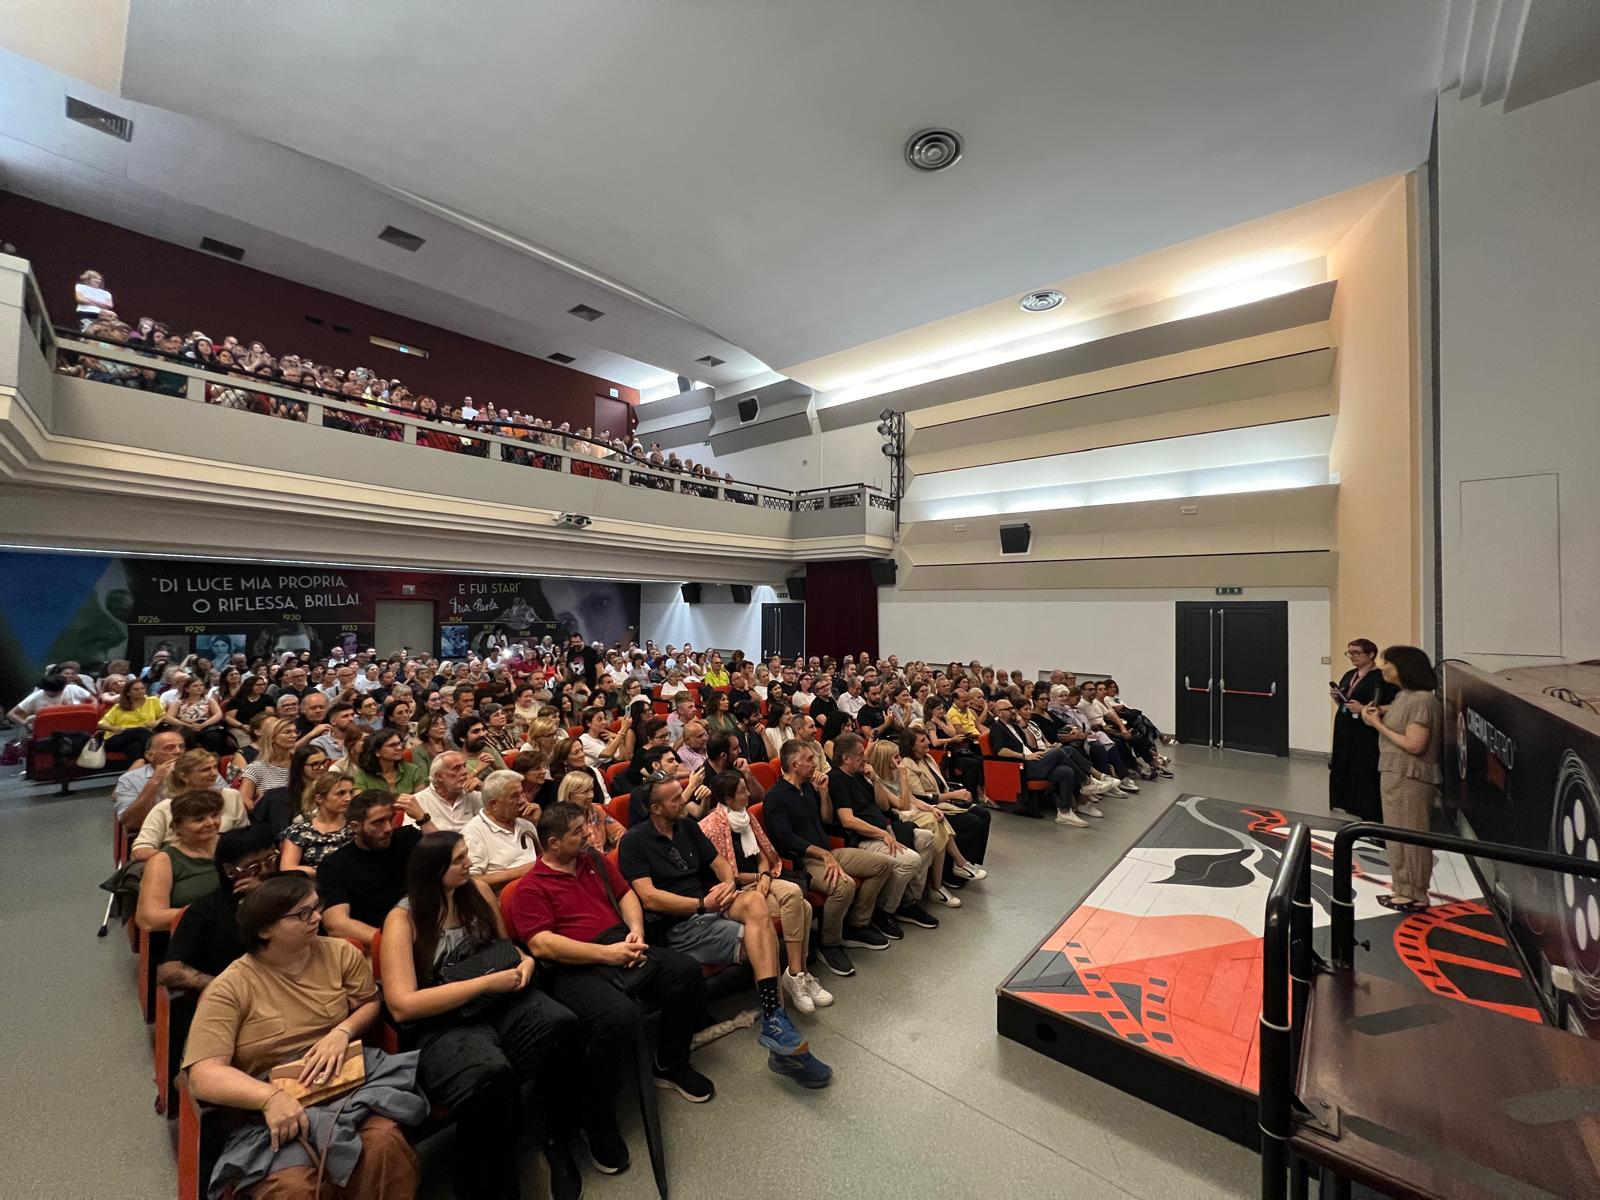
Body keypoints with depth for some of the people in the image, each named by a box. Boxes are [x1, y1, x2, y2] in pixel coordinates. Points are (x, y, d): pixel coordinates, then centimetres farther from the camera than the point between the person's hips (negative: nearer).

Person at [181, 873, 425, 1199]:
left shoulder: (341, 953, 4)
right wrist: (270, 1097, -29)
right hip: (275, 1105, -1)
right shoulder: (230, 988, -7)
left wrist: (342, 1032, -10)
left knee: (384, 1142, -29)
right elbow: (204, 1074, -13)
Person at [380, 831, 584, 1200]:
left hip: (499, 1001, 4)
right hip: (441, 1022, -4)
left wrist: (525, 961, -4)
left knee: (563, 1025, -26)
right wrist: (486, 982, -19)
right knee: (492, 1076, -36)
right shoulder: (402, 919, -9)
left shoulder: (478, 890, 4)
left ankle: (556, 1138, 0)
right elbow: (403, 1005, -16)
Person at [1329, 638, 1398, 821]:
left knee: (1366, 778, -5)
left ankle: (1370, 819, 4)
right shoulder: (1349, 675, 14)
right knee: (1346, 775, 9)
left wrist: (1363, 709, -21)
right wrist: (1337, 698, 3)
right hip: (1344, 734, 7)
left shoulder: (1381, 677, -9)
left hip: (1367, 737, -7)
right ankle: (1353, 812, 18)